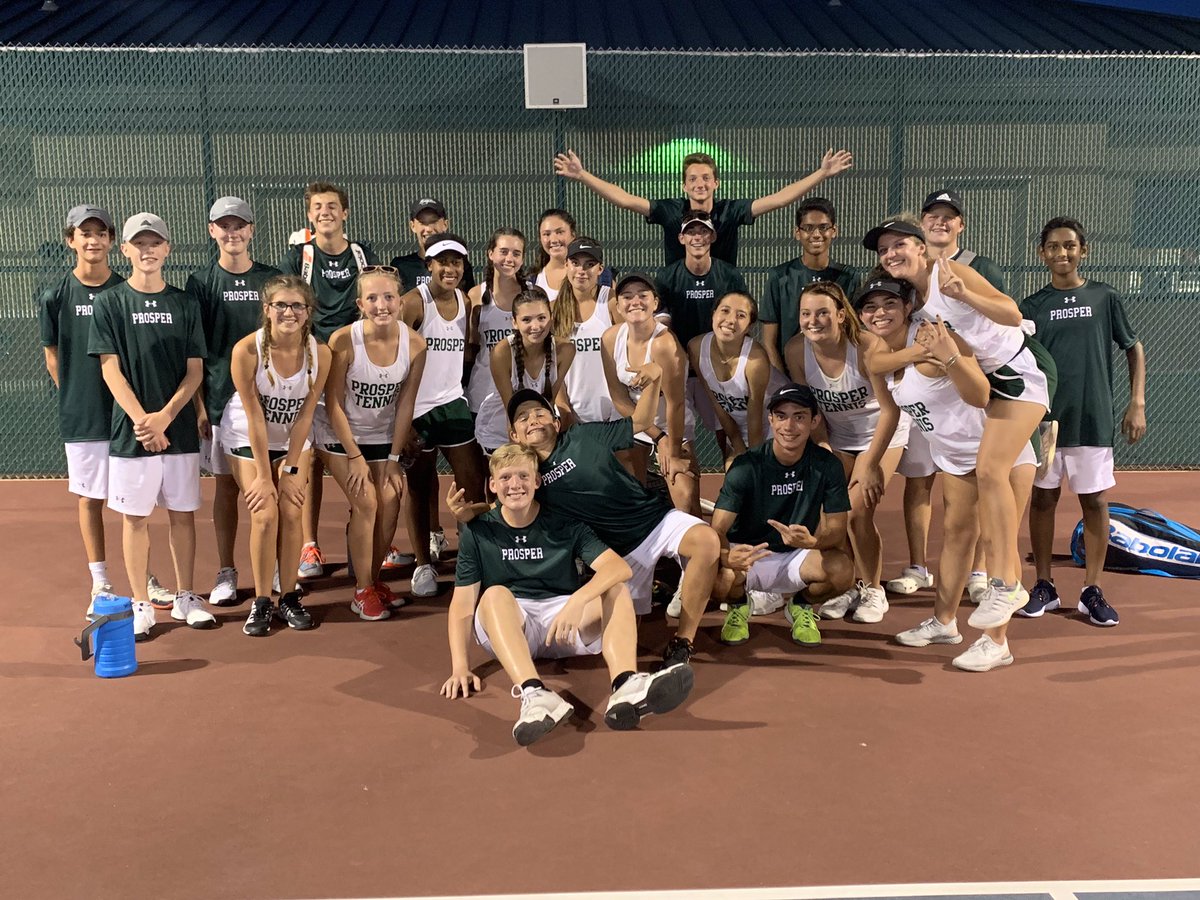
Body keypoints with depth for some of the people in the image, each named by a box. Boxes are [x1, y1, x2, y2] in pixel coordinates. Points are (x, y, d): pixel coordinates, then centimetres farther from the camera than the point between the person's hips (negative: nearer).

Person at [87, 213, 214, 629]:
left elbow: (195, 370, 2)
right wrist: (142, 421, -15)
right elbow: (110, 369, -4)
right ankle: (140, 604, 14)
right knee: (135, 516, 4)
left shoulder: (185, 304, 6)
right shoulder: (109, 303, 1)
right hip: (131, 432, -2)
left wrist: (165, 416, -11)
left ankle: (184, 598, 20)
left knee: (182, 513, 8)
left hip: (181, 430, 2)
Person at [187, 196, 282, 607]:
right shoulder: (201, 282, 3)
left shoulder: (272, 279, 6)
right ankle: (226, 573, 16)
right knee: (225, 483, 6)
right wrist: (198, 407, -6)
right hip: (219, 399, -1)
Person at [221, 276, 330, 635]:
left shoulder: (320, 353, -19)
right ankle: (261, 602, 5)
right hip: (247, 439, -2)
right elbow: (255, 417, -23)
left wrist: (291, 468, -12)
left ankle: (289, 598, 11)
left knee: (292, 513, -5)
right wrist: (263, 475, -18)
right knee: (265, 515, -10)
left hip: (294, 440, 2)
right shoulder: (247, 350, -27)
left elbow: (305, 414, -13)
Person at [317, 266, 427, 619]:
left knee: (390, 505, -5)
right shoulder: (343, 340, -26)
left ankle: (373, 579, 17)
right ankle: (362, 591, 2)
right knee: (366, 502, -14)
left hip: (381, 435, 3)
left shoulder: (414, 344, -16)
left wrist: (393, 458, -6)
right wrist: (354, 456, -14)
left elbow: (405, 405, -8)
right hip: (339, 434, -3)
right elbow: (333, 404, -17)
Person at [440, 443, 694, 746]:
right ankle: (534, 694, -55)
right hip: (505, 628, -1)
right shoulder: (478, 531, 2)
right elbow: (463, 601, -5)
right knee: (496, 594, -32)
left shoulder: (565, 524, 1)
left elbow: (620, 567, -12)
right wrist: (460, 666, -20)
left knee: (616, 589, -23)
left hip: (564, 622, 2)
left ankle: (626, 687, -50)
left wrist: (577, 601, -31)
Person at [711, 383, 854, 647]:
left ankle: (801, 606, 6)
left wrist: (813, 541, -37)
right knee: (719, 576, -36)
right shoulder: (747, 465, -16)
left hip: (797, 558, 1)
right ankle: (738, 606, 6)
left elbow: (837, 530, -11)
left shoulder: (827, 465, -10)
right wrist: (727, 556, -47)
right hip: (747, 556, -1)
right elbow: (717, 530, -21)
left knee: (842, 569, -31)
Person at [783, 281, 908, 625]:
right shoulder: (796, 350, -19)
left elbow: (891, 410, -24)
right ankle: (850, 587, 17)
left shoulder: (867, 346, -30)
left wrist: (870, 465, -22)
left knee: (858, 511, -15)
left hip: (882, 433, -4)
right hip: (837, 436, 4)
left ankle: (874, 590, 8)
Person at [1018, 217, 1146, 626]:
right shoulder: (1031, 306, 4)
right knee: (1043, 499, 6)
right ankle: (1044, 587, 18)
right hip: (1043, 419, 1)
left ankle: (1092, 591, 13)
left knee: (1095, 503, 2)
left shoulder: (1105, 298, 4)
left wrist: (1137, 403, 1)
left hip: (1093, 419, 0)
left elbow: (1134, 348, 10)